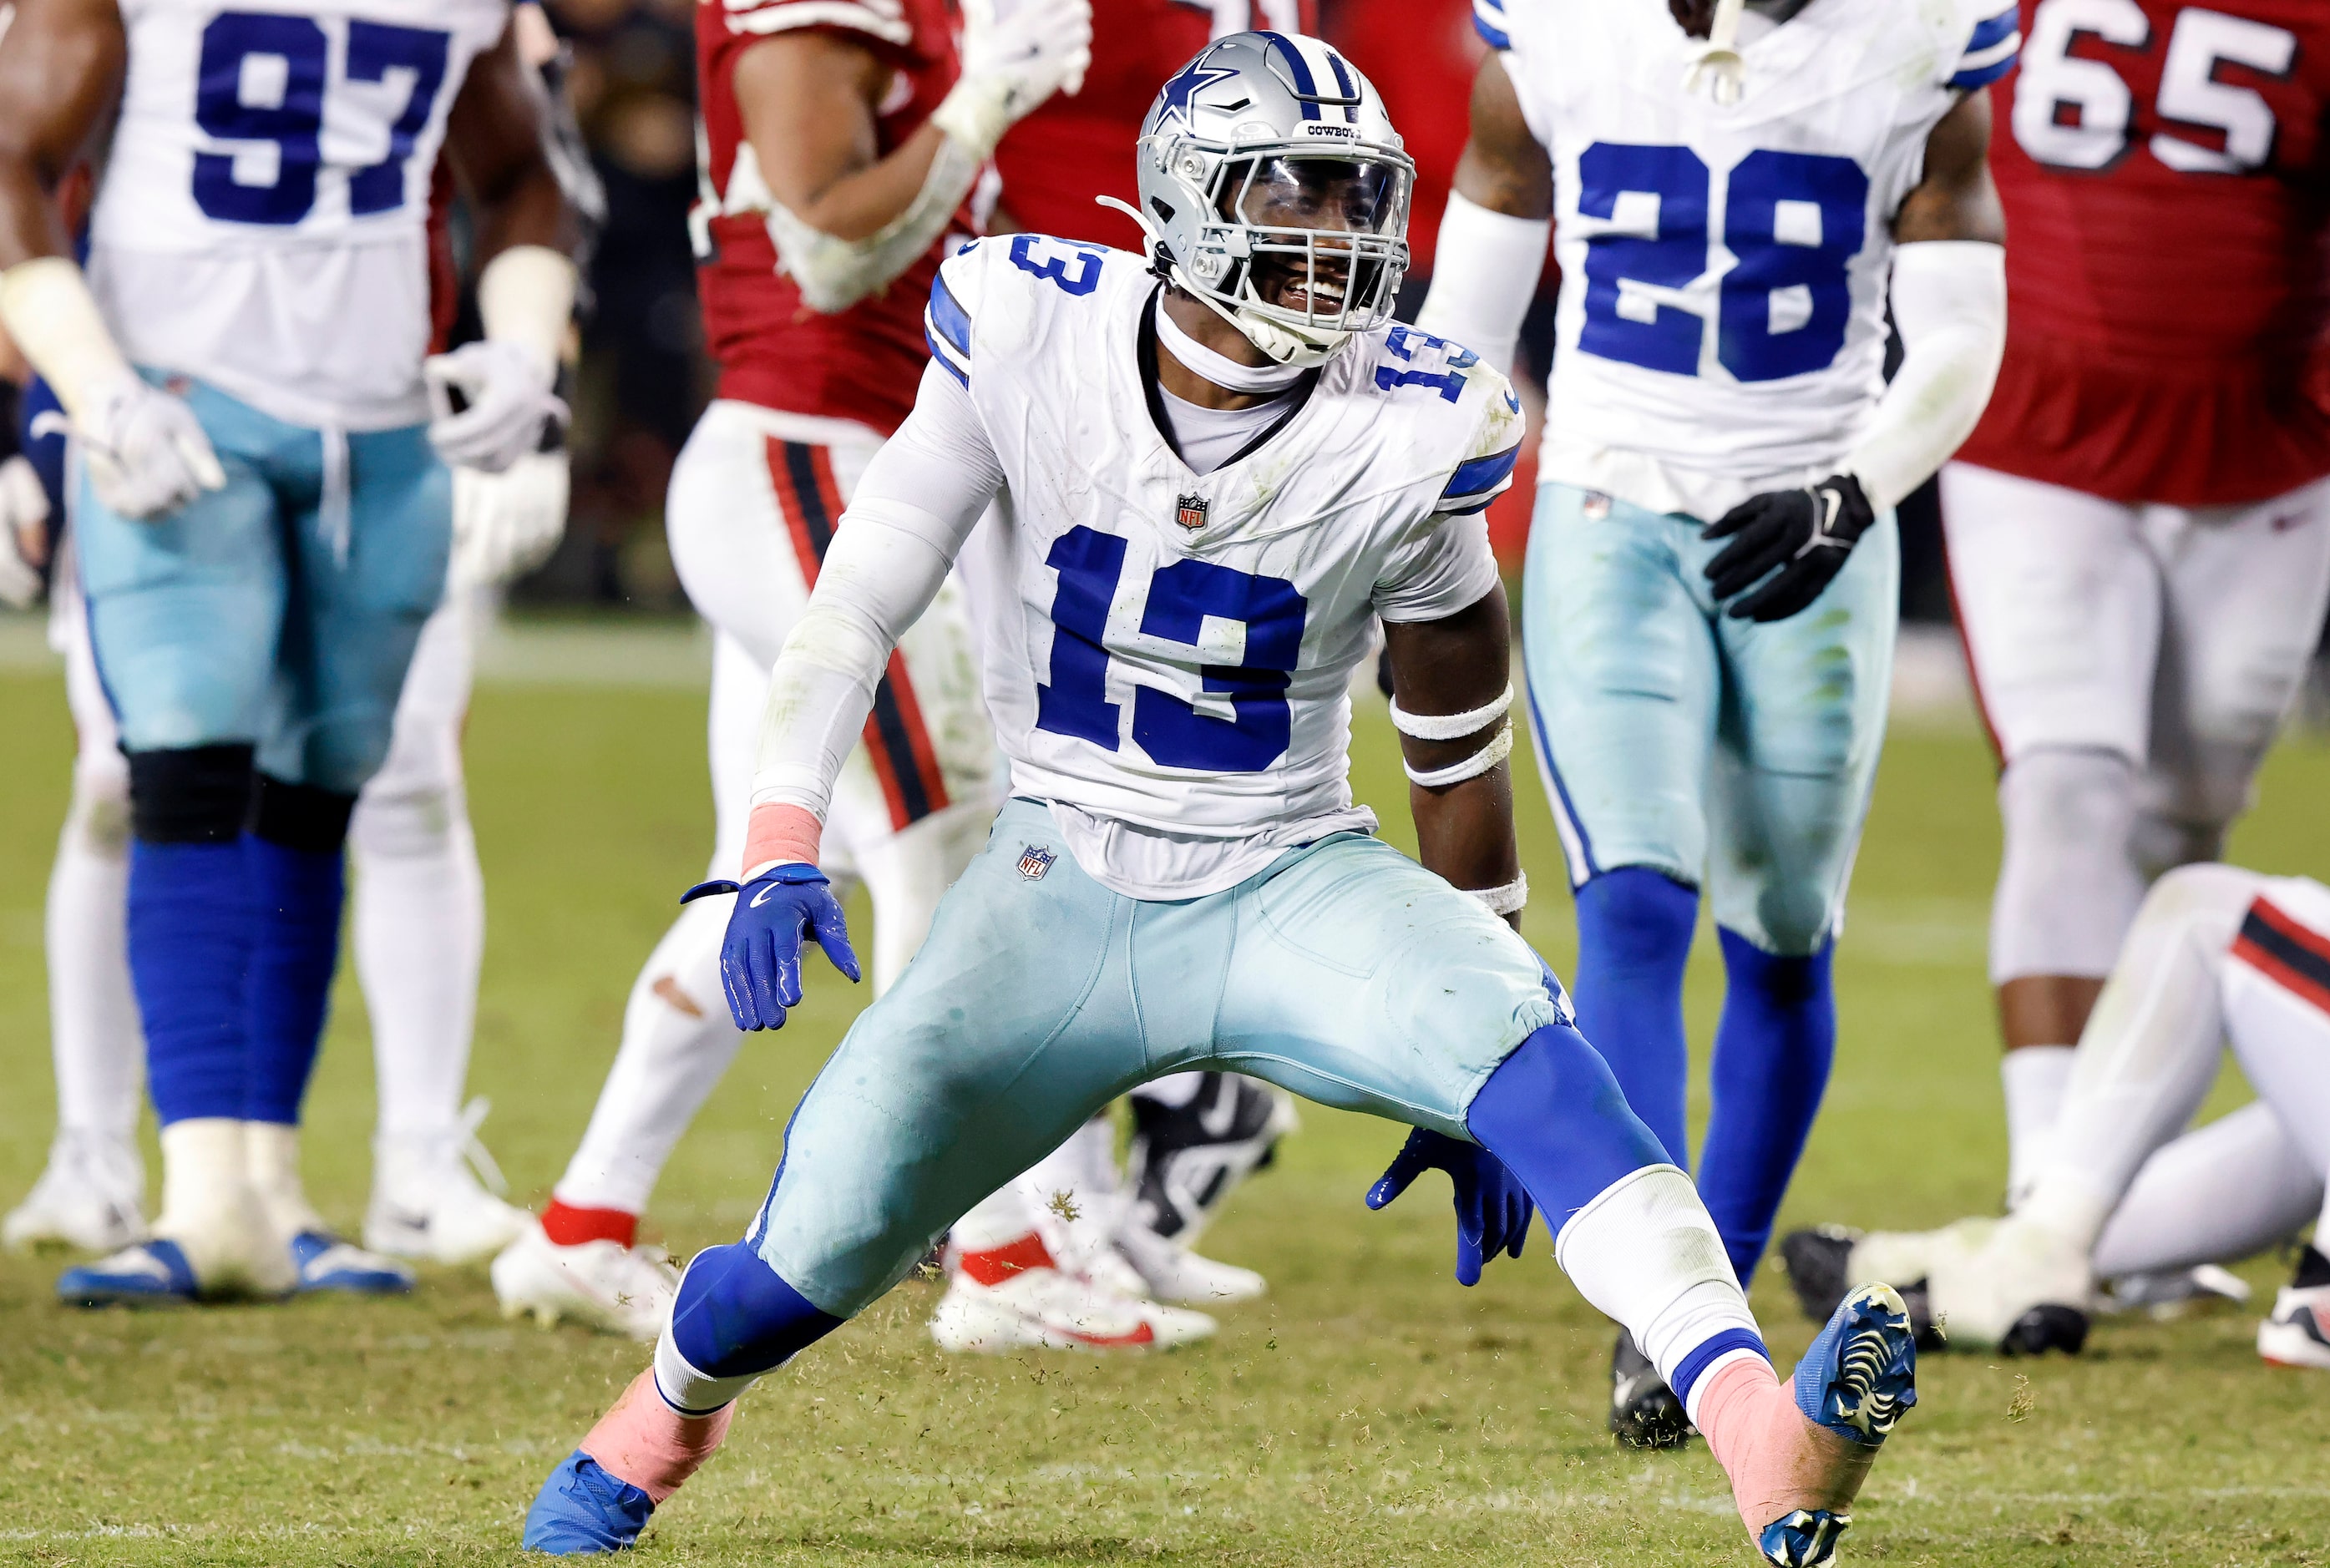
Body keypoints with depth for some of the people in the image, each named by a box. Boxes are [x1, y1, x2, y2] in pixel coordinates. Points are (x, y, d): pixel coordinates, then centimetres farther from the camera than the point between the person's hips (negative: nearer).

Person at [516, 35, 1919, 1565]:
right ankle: (665, 1414, 30)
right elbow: (863, 597, -4)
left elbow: (1458, 749, 1)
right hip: (1062, 891, 1)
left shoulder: (1409, 433, -10)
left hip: (1289, 891, -1)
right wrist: (782, 849, -15)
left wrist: (1471, 1082, 5)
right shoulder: (1031, 334, -10)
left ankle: (1766, 1441, -43)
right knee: (817, 1253, -7)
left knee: (1529, 1055, -30)